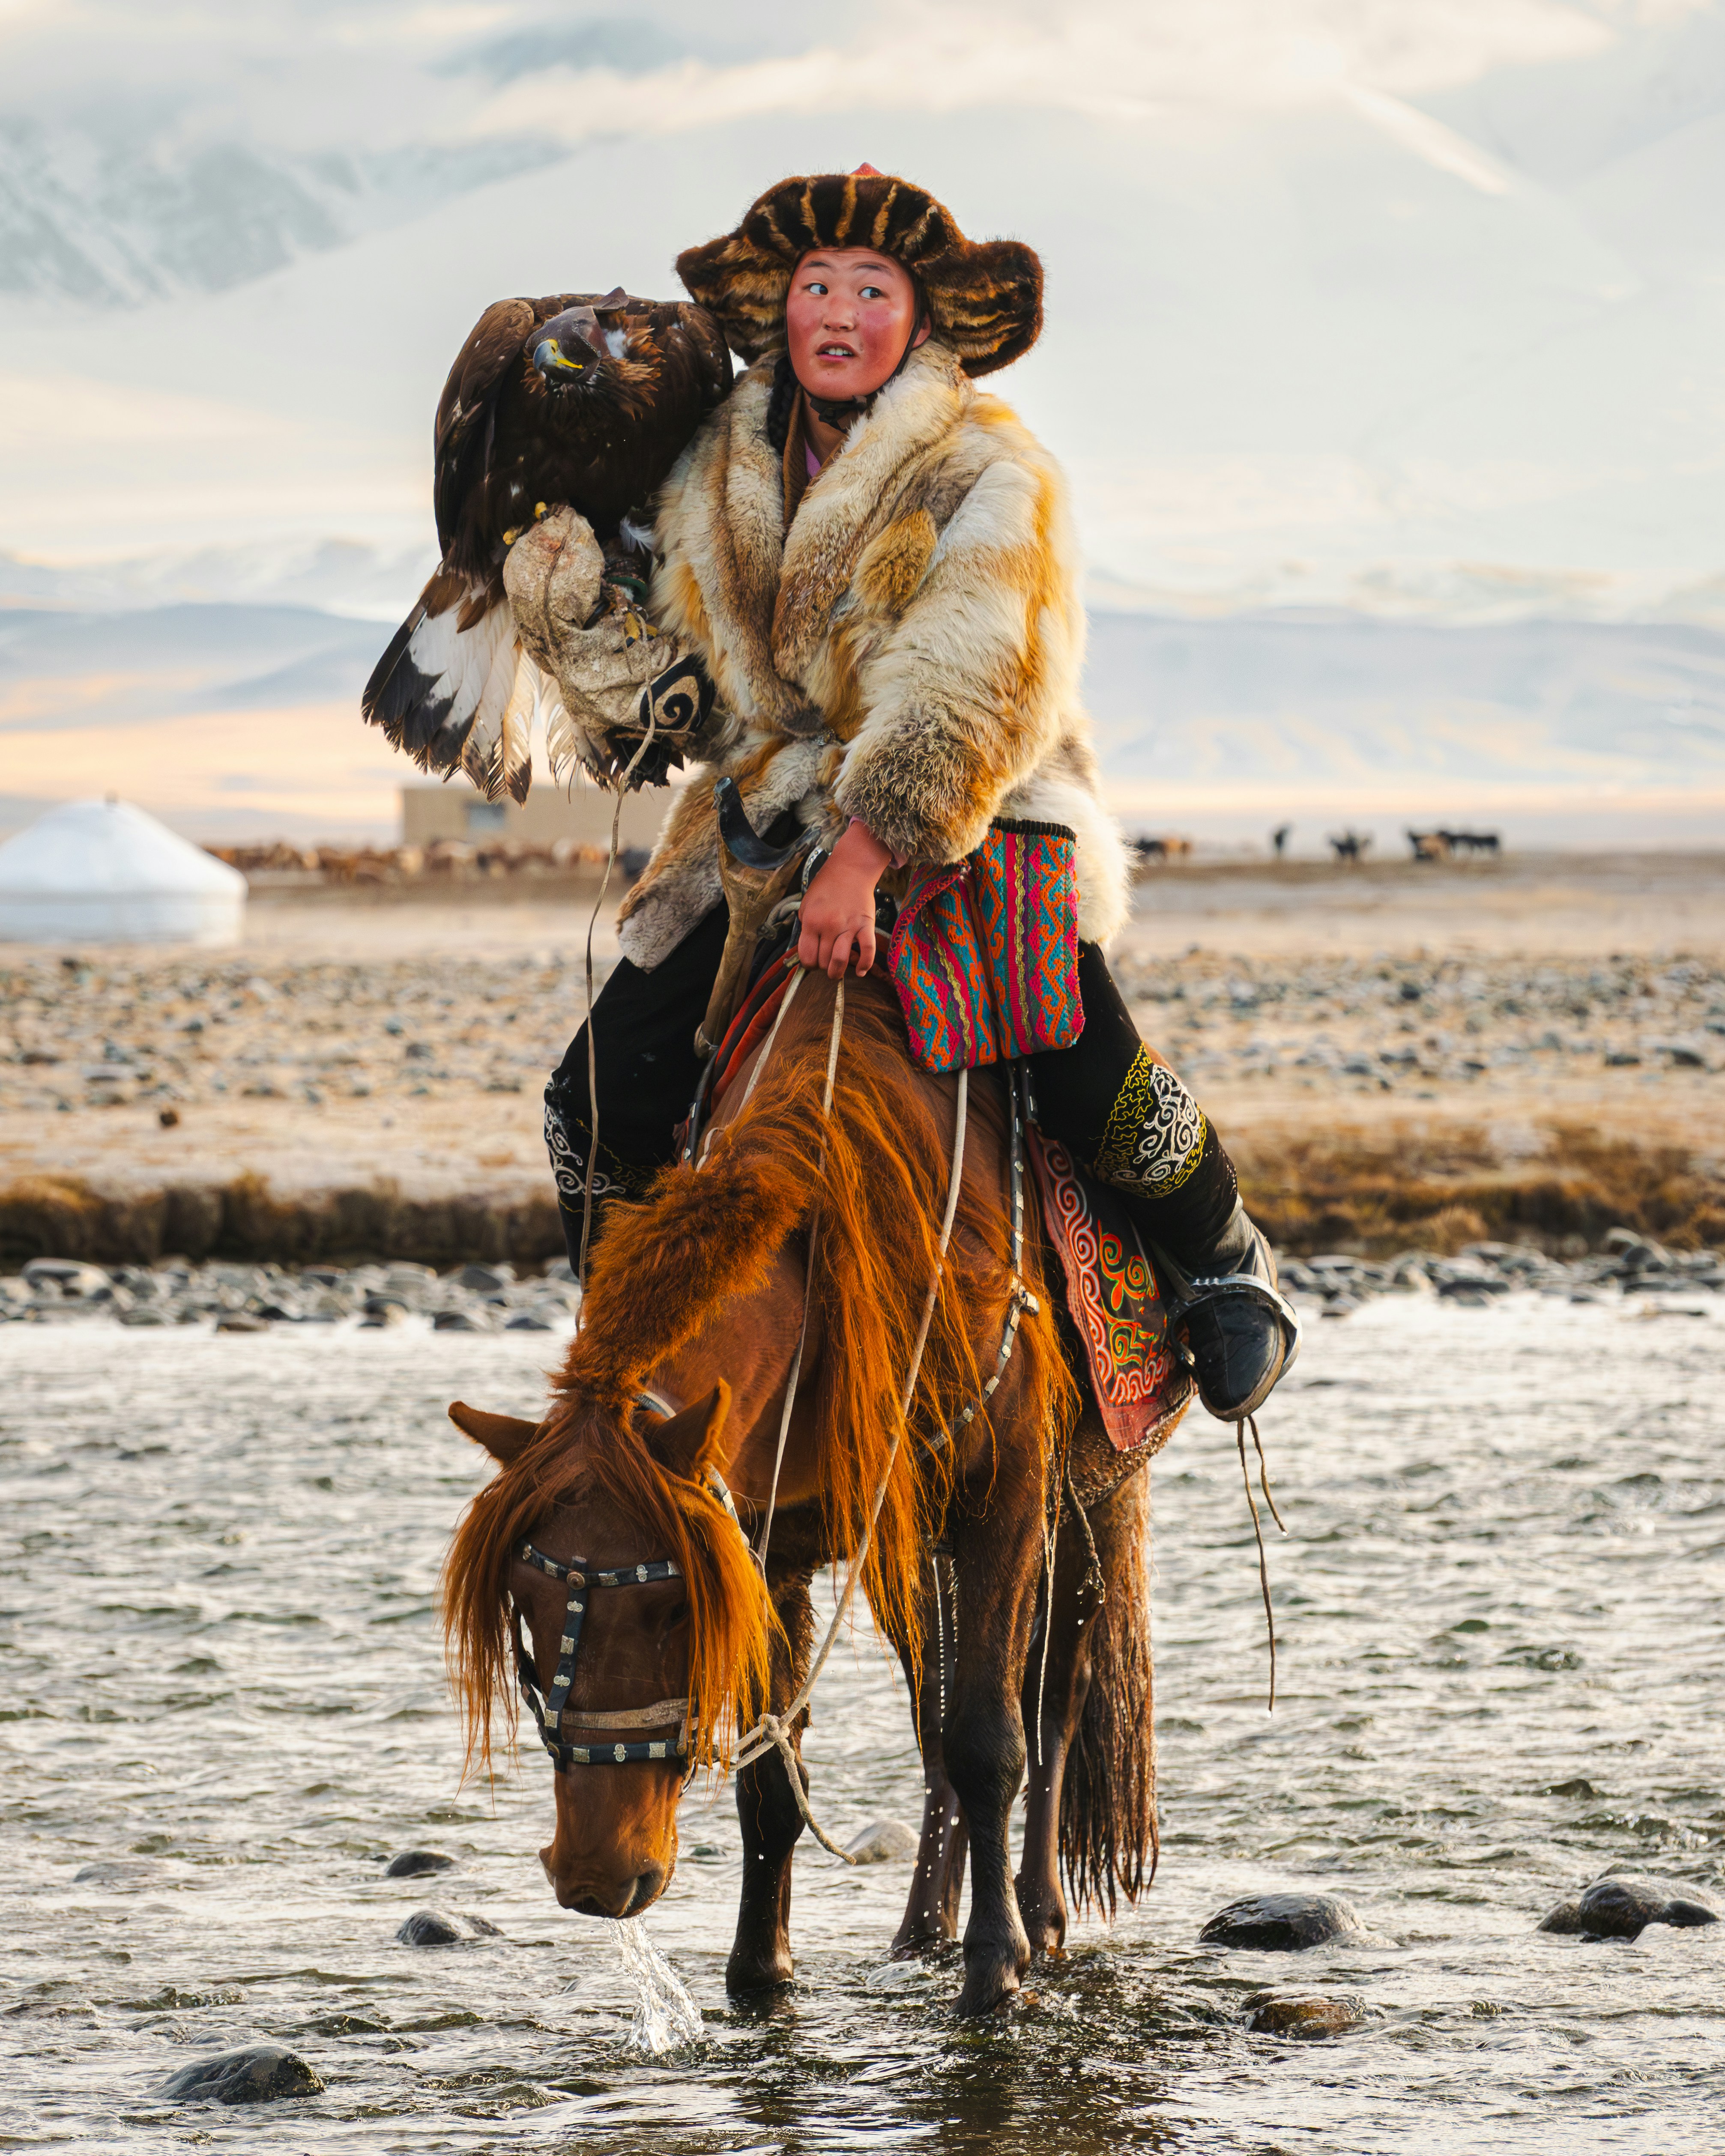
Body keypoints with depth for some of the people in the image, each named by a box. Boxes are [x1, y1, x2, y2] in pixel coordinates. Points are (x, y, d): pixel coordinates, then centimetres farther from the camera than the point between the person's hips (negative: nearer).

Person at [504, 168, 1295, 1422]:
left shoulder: (990, 473, -12)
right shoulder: (717, 482, 5)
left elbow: (975, 688, -24)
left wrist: (864, 854, -32)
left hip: (982, 827, -4)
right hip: (773, 824, 4)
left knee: (1084, 1068, -26)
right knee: (605, 1100, -9)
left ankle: (1225, 1262, 6)